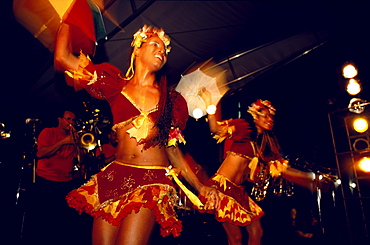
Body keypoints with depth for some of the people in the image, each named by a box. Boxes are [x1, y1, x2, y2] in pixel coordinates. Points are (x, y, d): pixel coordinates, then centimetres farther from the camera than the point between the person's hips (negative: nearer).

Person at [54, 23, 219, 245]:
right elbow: (63, 56, 5)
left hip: (152, 181, -1)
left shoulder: (171, 100, 9)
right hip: (114, 177, 1)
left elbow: (173, 148, 10)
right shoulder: (117, 85, 8)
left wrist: (200, 187, 3)